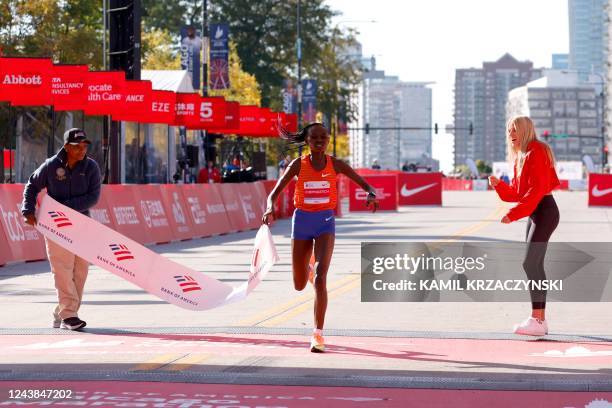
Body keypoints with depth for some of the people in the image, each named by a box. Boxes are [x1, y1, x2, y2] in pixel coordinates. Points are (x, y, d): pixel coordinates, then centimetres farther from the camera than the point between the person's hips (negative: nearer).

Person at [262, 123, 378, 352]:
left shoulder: (336, 165, -3)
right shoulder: (299, 165, -4)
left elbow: (364, 184, 2)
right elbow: (274, 193, -6)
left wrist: (371, 195, -22)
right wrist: (270, 209, -28)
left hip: (325, 222, -1)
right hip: (302, 221, 1)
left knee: (320, 277, -19)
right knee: (299, 285, 11)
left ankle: (318, 334, -13)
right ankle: (307, 264, 51)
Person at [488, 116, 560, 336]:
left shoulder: (537, 152, -13)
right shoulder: (521, 156, 17)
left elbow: (536, 190, -21)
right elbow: (517, 192, 16)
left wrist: (513, 214, -23)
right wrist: (498, 185, -2)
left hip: (544, 211, -10)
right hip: (533, 213, 10)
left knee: (530, 264, -15)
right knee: (535, 266, 9)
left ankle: (537, 320, -16)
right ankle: (540, 319, 13)